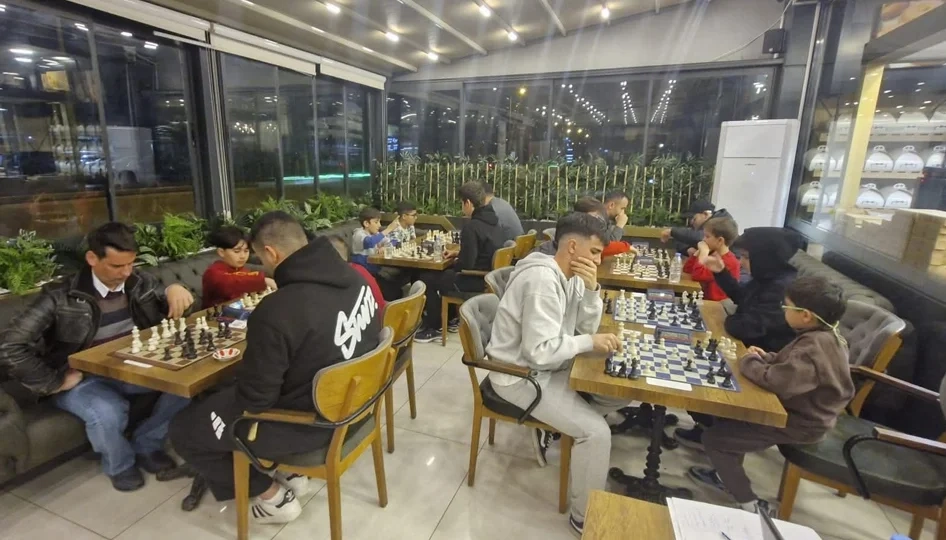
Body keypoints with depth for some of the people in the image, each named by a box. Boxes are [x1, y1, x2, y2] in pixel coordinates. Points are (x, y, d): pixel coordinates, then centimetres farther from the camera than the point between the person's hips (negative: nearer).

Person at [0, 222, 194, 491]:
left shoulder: (141, 282, -4)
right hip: (82, 379, -4)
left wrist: (174, 291, -20)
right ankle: (120, 465, 2)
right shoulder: (60, 298, -17)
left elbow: (179, 315, 3)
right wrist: (55, 382, -15)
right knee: (108, 412, -35)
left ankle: (146, 444, 4)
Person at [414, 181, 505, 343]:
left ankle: (435, 328, 10)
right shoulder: (493, 221, 6)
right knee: (443, 275, 27)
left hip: (477, 280, -9)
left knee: (426, 279, 1)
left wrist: (453, 266, -3)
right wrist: (458, 254, 15)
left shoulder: (471, 227, -23)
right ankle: (450, 319, 31)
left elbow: (466, 264, -24)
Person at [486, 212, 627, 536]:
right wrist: (590, 343, -21)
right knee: (597, 433, -15)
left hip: (546, 367, 9)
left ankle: (551, 427, 19)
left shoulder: (570, 276, 2)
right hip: (520, 375, -9)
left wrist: (591, 289, -14)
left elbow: (587, 328, 1)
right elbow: (539, 351, -30)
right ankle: (585, 517, 7)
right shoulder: (543, 279, -27)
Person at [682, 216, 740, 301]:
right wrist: (699, 251, -2)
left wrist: (703, 252, -20)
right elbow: (687, 269, 8)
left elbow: (698, 275, -29)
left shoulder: (729, 262, -18)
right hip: (705, 298, 8)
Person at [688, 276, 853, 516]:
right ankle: (727, 475, 34)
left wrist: (750, 361, -20)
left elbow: (778, 380, -38)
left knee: (713, 437, -7)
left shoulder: (815, 347, -32)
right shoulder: (824, 335, 0)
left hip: (801, 423, -10)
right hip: (806, 411, 10)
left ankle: (751, 506, 8)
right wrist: (766, 358, -2)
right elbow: (791, 363, 15)